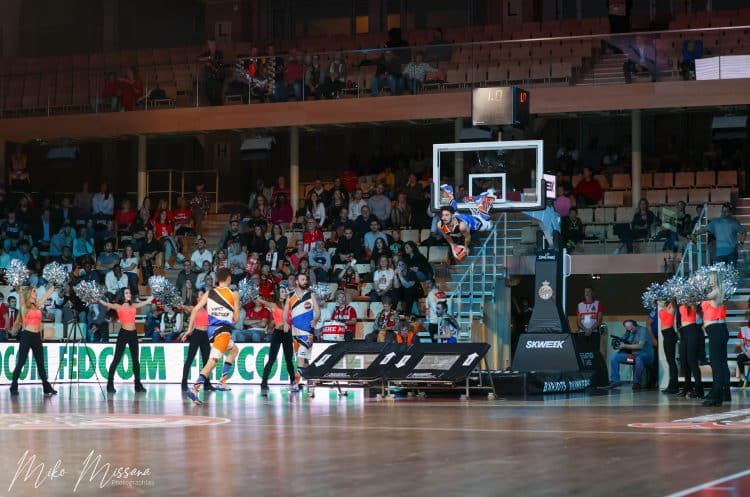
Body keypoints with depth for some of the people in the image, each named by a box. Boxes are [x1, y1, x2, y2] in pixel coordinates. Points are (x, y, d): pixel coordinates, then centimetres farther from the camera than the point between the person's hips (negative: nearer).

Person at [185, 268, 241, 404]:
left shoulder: (209, 293, 10)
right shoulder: (234, 294, 1)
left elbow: (195, 310, 3)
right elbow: (236, 318, 1)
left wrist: (190, 329, 8)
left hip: (212, 329, 6)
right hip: (223, 330, -6)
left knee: (234, 350, 30)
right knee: (213, 360, -14)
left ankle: (223, 381, 22)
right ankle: (195, 388, -29)